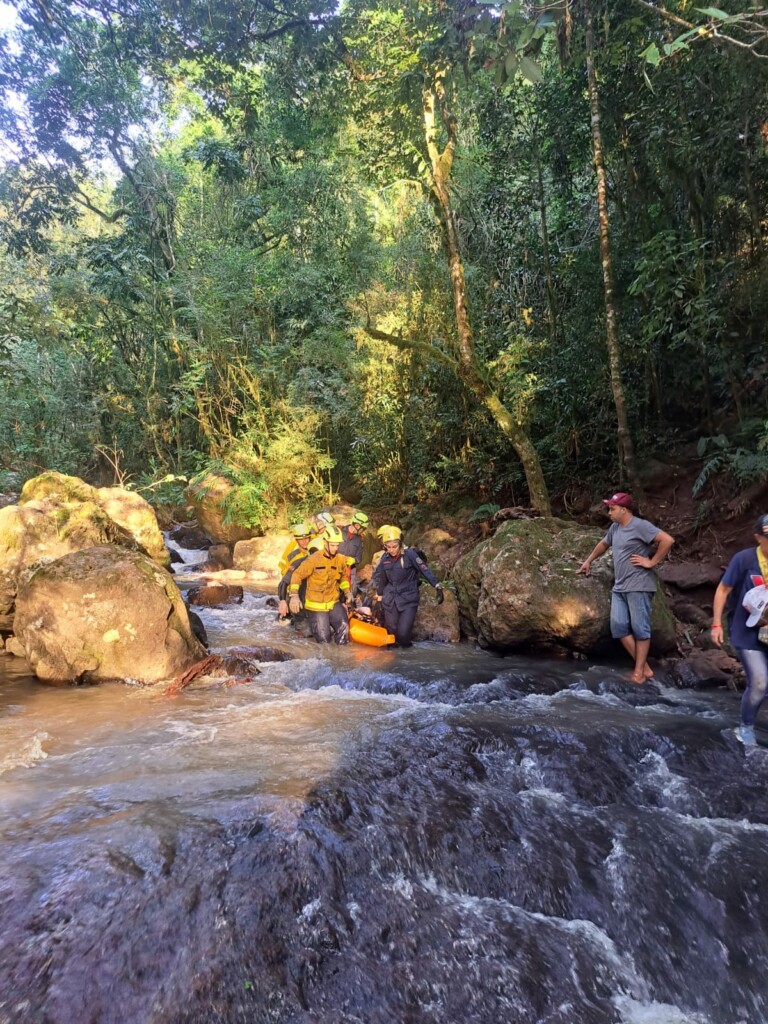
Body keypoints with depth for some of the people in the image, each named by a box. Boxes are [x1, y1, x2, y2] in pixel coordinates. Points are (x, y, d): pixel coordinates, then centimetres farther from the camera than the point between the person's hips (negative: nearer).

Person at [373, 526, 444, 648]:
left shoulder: (409, 554, -12)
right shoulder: (385, 558, 2)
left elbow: (425, 569, -16)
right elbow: (379, 577, 15)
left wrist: (438, 586, -23)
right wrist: (379, 595, 21)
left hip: (408, 599, -4)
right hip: (390, 600, 4)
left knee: (403, 633, -13)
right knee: (391, 632, 5)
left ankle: (406, 647, 19)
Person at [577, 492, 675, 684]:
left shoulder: (640, 526, -11)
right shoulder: (615, 528, 14)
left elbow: (667, 540, -19)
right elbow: (604, 544, 33)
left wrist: (652, 562, -14)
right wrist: (588, 561, 39)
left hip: (638, 587, -8)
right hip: (619, 588, 8)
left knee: (639, 629, -2)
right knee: (619, 628, 2)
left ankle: (639, 671, 5)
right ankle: (644, 667, 10)